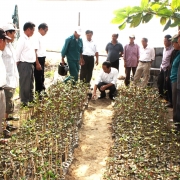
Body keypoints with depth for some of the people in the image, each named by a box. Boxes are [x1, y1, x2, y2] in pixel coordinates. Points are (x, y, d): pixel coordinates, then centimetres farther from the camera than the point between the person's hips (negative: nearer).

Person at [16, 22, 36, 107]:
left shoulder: (29, 39, 12)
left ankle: (31, 99, 30)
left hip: (30, 64, 9)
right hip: (24, 64, -9)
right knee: (25, 83, 0)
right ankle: (24, 101, 10)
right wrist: (18, 64, -10)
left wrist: (32, 63, 15)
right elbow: (18, 53, -15)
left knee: (31, 83, 17)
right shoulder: (22, 40, -15)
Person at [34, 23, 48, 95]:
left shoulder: (42, 37, 11)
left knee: (41, 77, 18)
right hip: (38, 59, -9)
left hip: (42, 59, 9)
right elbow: (35, 51, -21)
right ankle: (38, 92, 11)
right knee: (38, 77, 1)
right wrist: (37, 63, -23)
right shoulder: (37, 37, -17)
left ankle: (42, 91, 31)